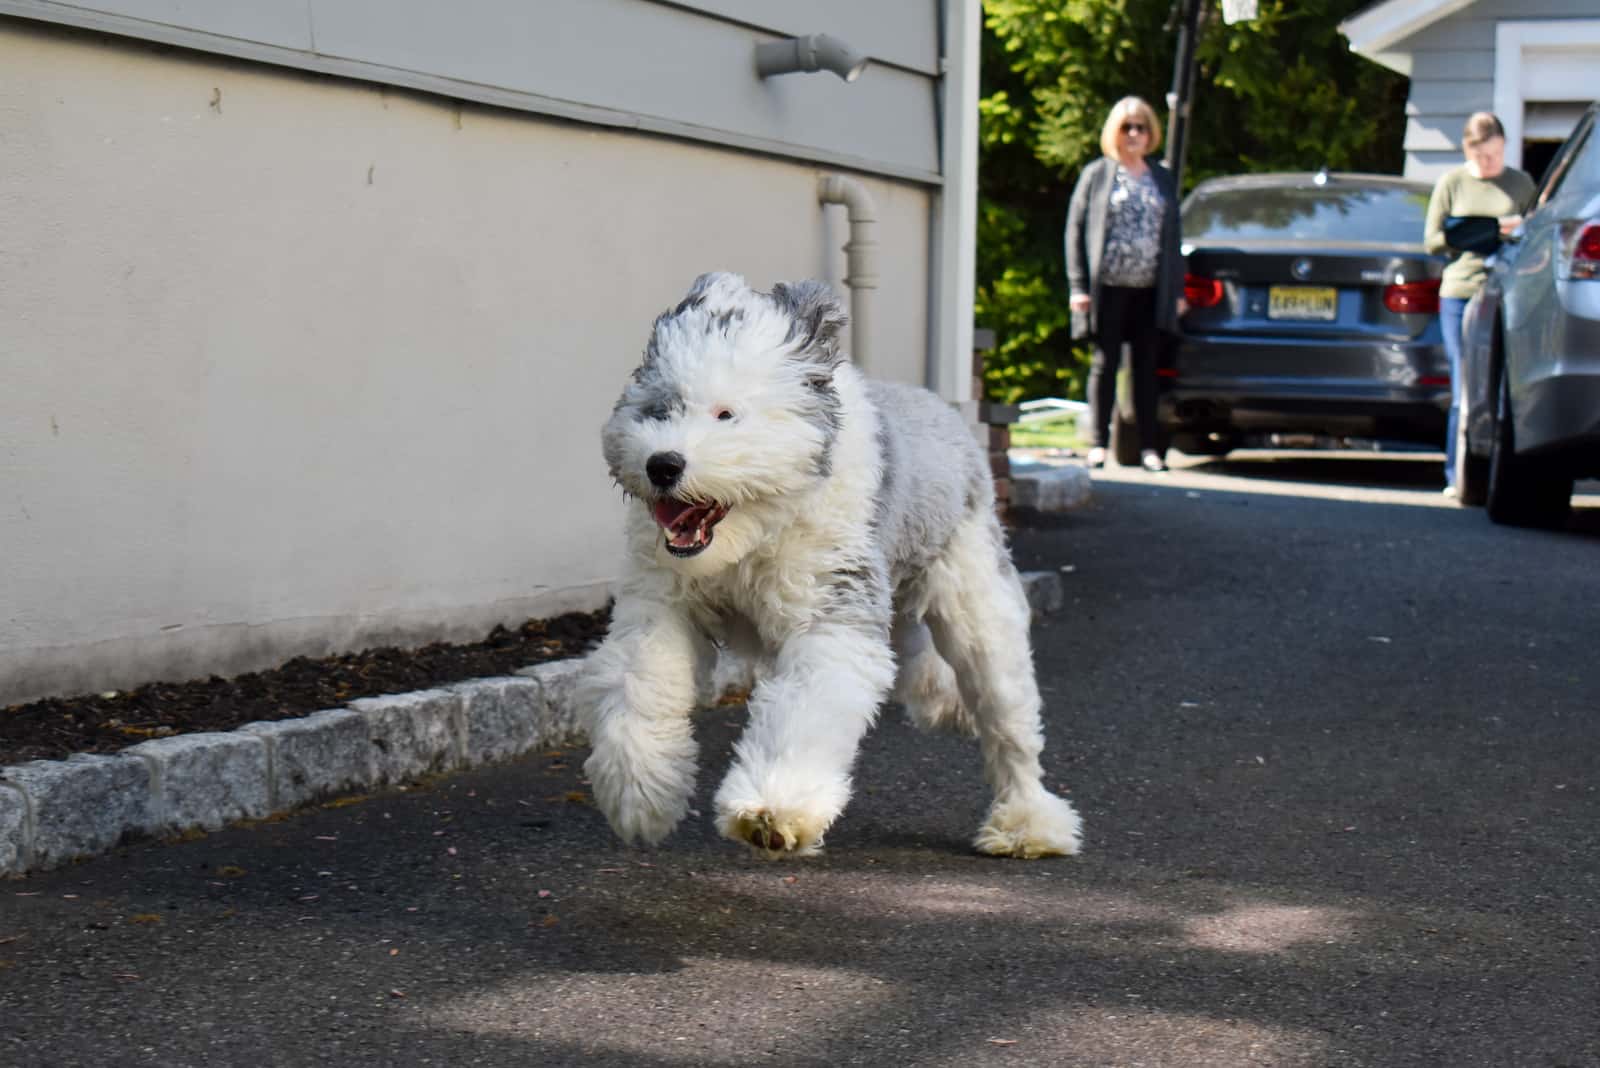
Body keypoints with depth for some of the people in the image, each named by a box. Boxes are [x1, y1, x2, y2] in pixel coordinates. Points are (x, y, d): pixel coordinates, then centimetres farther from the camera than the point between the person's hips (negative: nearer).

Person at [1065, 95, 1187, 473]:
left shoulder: (1163, 180, 15)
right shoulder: (1096, 175, 5)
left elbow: (1172, 236, 16)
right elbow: (1076, 229, 2)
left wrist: (1177, 290, 9)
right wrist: (1079, 285, -6)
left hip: (1150, 291, 2)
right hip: (1108, 288, -2)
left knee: (1145, 367, 4)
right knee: (1105, 364, 2)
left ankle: (1148, 445, 7)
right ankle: (1098, 443, 6)